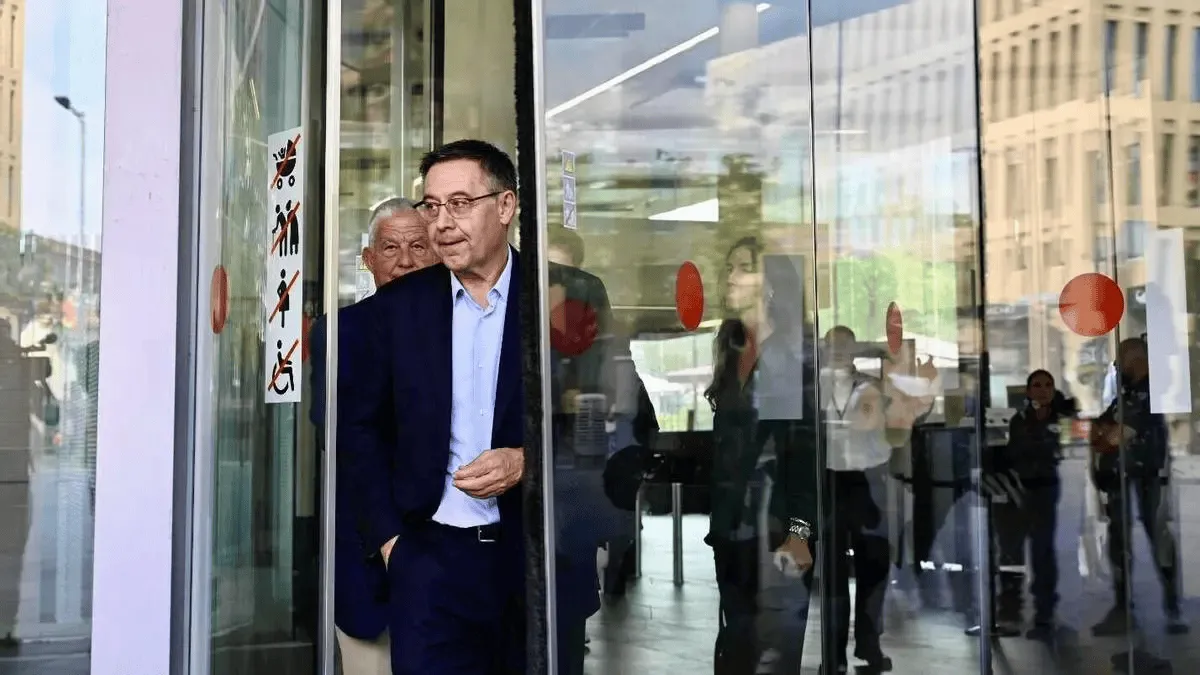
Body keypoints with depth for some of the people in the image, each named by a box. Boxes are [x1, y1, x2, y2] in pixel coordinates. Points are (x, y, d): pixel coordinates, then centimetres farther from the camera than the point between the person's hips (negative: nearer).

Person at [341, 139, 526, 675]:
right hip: (432, 554, 1)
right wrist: (387, 535, 3)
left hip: (541, 553, -1)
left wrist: (526, 461, -15)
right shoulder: (398, 305, 4)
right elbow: (361, 424, 10)